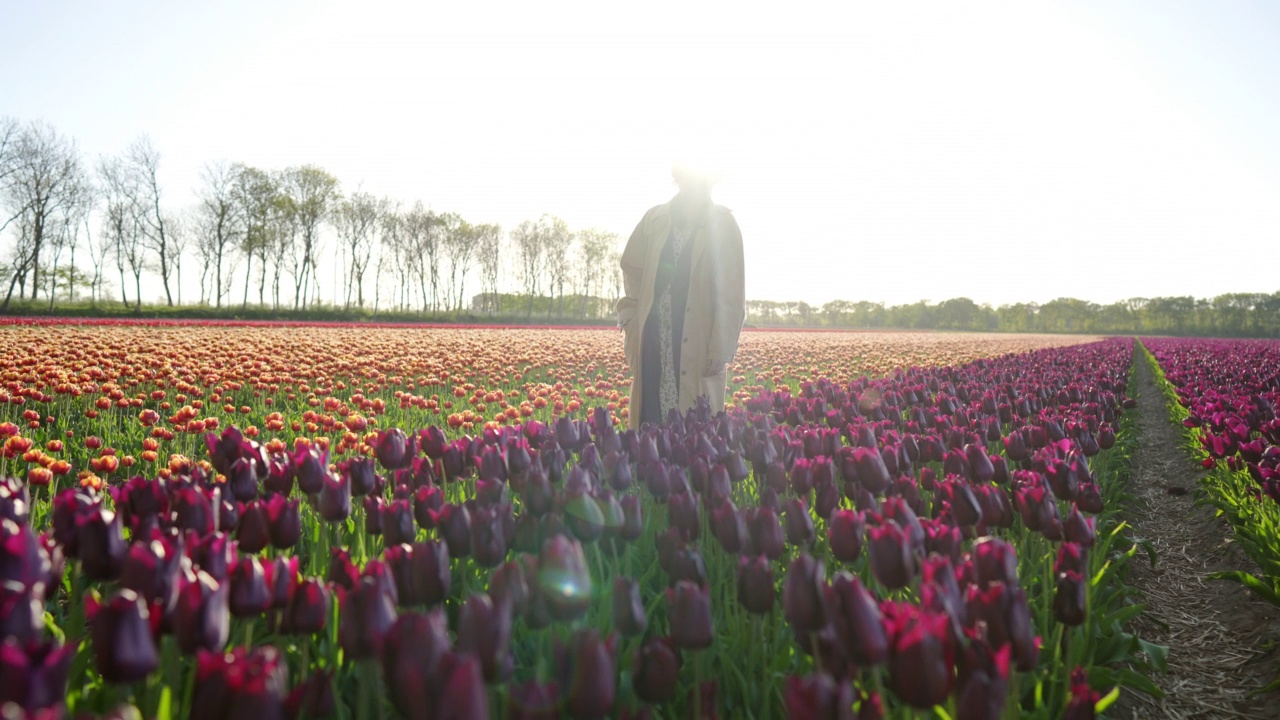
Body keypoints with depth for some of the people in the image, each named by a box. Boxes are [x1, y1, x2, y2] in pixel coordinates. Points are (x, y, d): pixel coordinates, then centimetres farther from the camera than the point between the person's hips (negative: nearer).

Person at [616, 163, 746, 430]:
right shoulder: (655, 219, 7)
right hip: (654, 340, 3)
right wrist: (632, 321, 10)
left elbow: (731, 296, -6)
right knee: (650, 417, 5)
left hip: (698, 345, -3)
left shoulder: (723, 225, -3)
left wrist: (721, 351, -11)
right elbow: (631, 267, 18)